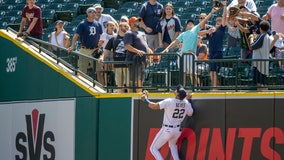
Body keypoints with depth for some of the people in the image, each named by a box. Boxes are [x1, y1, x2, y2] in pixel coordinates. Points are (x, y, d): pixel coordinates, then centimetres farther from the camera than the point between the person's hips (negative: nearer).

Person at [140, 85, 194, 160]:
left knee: (153, 148, 8)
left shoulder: (169, 101, -23)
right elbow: (190, 114, 13)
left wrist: (145, 99, -9)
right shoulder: (186, 103, -7)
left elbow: (153, 106, -26)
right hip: (178, 130, 6)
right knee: (172, 145, 36)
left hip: (167, 130, -6)